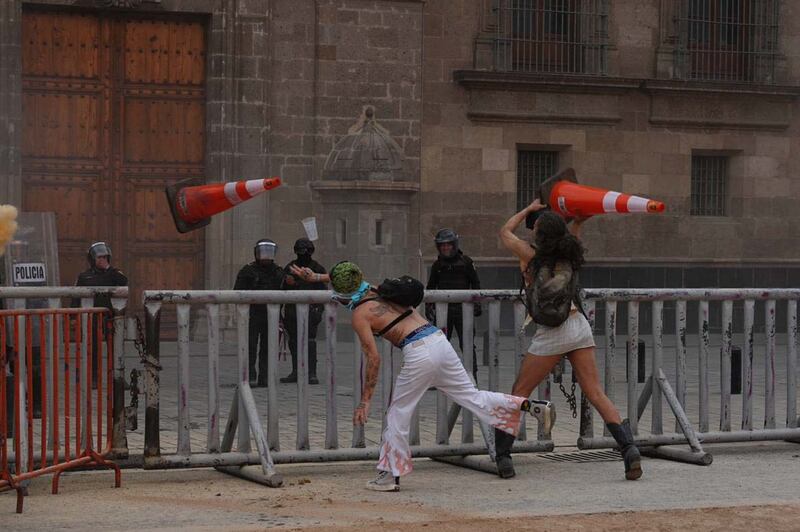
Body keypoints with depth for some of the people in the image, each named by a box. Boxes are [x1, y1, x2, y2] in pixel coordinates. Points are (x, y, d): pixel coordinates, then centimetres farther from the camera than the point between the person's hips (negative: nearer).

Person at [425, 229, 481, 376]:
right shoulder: (437, 265, 10)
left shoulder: (465, 262, 2)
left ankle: (472, 375, 3)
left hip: (462, 308, -3)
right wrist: (428, 306, 9)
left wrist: (477, 303, -2)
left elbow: (476, 283, 6)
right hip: (442, 308, 3)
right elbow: (430, 287, 17)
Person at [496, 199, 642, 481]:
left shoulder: (532, 256, 1)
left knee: (519, 393, 8)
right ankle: (628, 448, -17)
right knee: (596, 394, -1)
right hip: (580, 326, 4)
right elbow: (576, 224, 36)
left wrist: (529, 208, 29)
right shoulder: (569, 256, 12)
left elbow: (505, 232, 22)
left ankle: (503, 456, 4)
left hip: (551, 334, -4)